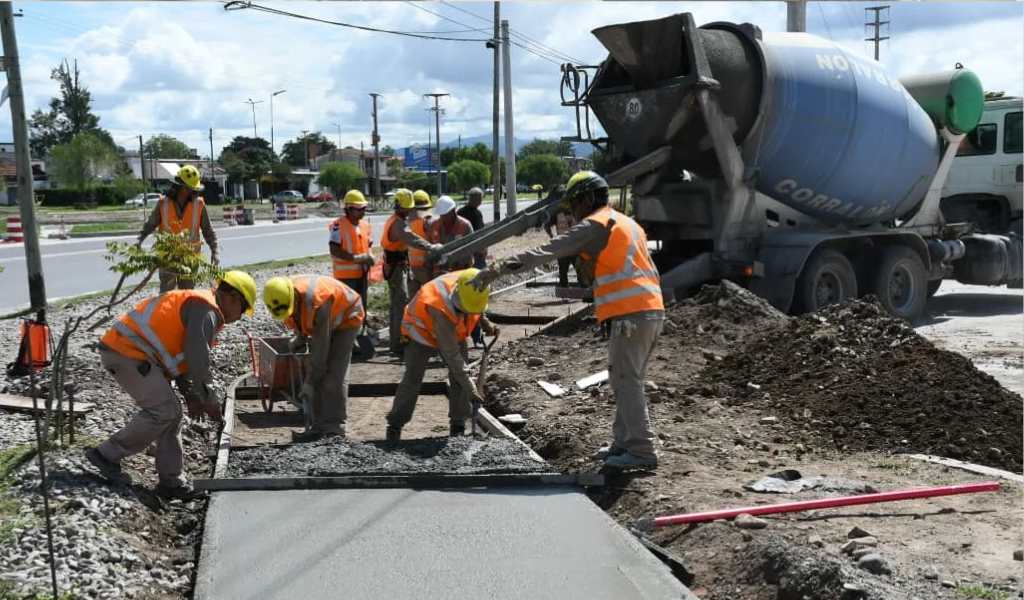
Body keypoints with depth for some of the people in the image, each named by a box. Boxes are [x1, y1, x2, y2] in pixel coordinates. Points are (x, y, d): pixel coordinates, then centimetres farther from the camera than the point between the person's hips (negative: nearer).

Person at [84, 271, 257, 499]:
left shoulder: (194, 303, 22)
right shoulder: (206, 310, -10)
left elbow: (179, 354, 24)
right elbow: (197, 357, -17)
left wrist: (190, 395, 18)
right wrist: (208, 399, -7)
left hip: (121, 350, 11)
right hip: (127, 352, -11)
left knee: (170, 412, 9)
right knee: (163, 411, -12)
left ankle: (170, 480, 12)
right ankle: (107, 454, -2)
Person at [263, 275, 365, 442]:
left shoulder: (317, 303, -40)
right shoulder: (282, 297, -19)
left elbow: (321, 346, -33)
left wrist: (310, 381, -27)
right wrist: (300, 338, 19)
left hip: (346, 318, -7)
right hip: (319, 321, 7)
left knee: (333, 375, -17)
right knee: (318, 375, -1)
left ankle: (335, 428, -14)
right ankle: (320, 427, 2)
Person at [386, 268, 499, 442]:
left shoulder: (469, 287, -26)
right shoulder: (440, 308, -43)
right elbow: (451, 353, -38)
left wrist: (485, 323, -7)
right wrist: (469, 388, -35)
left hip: (453, 332, 6)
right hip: (422, 331, -6)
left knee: (458, 378, -3)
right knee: (412, 379, -9)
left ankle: (458, 426, 6)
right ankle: (395, 425, 3)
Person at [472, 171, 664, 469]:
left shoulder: (595, 224, -5)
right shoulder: (628, 223, 24)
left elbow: (548, 251, -14)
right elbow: (651, 272, 25)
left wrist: (499, 269, -18)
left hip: (631, 314, -9)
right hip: (653, 310, 9)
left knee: (626, 381, -4)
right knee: (626, 379, 15)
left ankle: (642, 450, -2)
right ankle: (623, 442, 21)